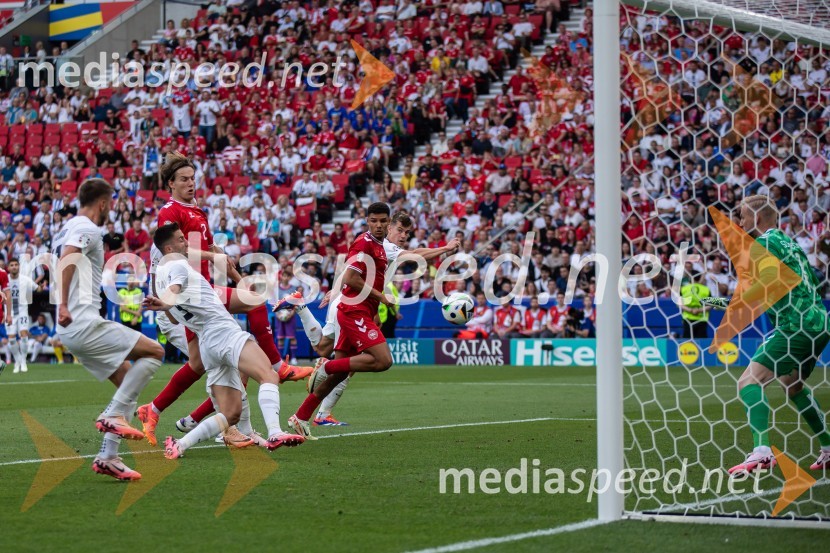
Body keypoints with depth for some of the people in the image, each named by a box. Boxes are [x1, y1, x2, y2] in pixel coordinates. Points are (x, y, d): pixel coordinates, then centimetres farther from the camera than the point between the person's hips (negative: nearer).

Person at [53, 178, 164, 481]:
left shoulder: (66, 231, 21)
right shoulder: (87, 229, -9)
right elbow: (67, 259, -26)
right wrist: (64, 305, -31)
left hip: (71, 330, 10)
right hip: (85, 323, -10)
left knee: (129, 382, 12)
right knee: (154, 351, -8)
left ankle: (108, 456, 8)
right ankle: (113, 415, -11)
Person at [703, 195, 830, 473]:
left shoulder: (764, 243, -7)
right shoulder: (787, 241, 20)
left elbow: (770, 281, -24)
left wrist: (731, 304, -18)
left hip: (796, 326, -10)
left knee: (749, 382, -16)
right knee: (792, 384, 30)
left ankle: (762, 452, -34)